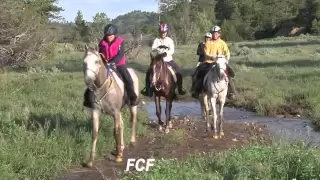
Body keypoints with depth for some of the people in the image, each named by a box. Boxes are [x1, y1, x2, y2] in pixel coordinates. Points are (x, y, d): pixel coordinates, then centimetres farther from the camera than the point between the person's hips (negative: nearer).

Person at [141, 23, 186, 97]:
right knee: (149, 72, -12)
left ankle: (180, 88, 5)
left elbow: (172, 50, -15)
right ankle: (147, 88, 1)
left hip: (168, 60, 0)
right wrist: (158, 48, -35)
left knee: (179, 71, -10)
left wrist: (166, 53, -36)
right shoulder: (156, 40, 0)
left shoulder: (170, 40, -2)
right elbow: (152, 49, -13)